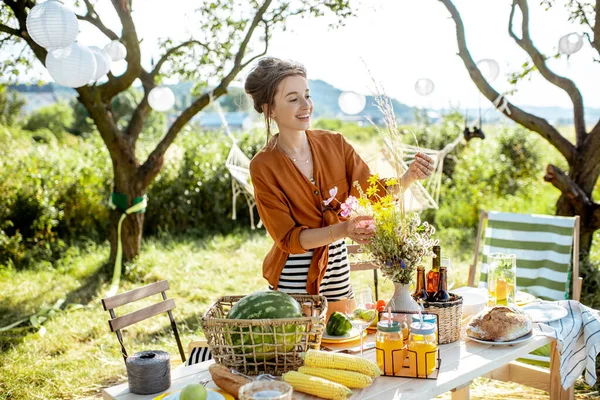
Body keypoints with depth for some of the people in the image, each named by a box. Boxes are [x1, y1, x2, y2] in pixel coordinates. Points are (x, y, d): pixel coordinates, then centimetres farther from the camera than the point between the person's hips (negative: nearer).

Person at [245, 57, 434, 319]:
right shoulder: (263, 167, -14)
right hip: (294, 277, -4)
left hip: (338, 270, 4)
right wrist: (343, 230, -29)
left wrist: (409, 177, -26)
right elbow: (288, 238, -15)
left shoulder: (334, 143, -3)